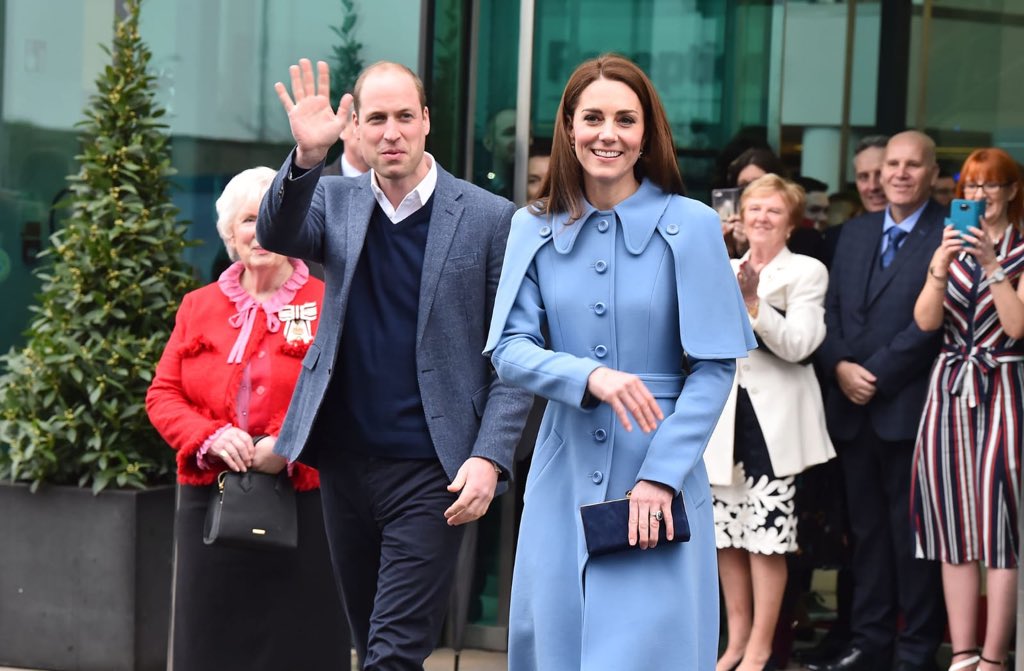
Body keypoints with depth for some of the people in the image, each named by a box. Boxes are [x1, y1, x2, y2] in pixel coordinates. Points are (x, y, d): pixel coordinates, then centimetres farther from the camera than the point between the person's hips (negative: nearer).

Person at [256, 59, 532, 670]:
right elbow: (276, 236, -14)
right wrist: (306, 157, -32)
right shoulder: (335, 200, 7)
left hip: (430, 472, -4)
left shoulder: (491, 219, -3)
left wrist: (490, 458, -13)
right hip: (345, 460, 4)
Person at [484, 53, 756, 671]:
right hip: (565, 476, 3)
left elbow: (715, 366, -5)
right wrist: (590, 377, -20)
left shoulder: (690, 225, -4)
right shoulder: (536, 228, 5)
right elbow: (509, 349, -1)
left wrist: (662, 474, -14)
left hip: (660, 472, -3)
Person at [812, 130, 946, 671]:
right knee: (866, 529, 11)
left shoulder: (947, 237, -7)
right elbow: (831, 311, 13)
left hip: (908, 409, -6)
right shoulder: (855, 233, 15)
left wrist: (877, 375, -15)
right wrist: (840, 366, -4)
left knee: (912, 532, 1)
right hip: (853, 407, 6)